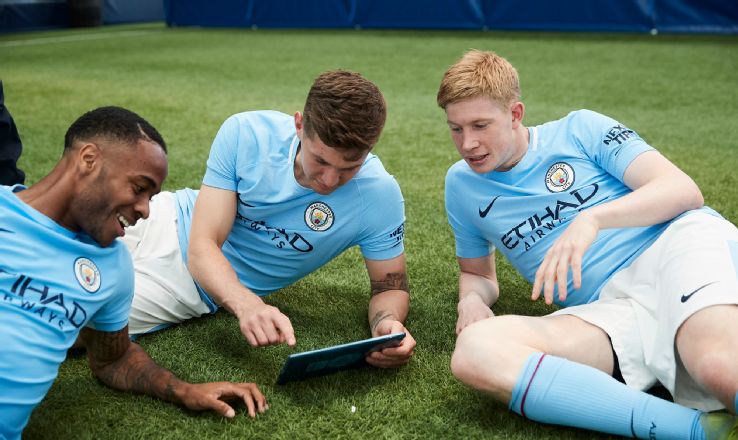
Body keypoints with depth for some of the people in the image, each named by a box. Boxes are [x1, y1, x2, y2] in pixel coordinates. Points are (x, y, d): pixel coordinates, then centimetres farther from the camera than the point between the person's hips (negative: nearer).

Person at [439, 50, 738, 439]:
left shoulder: (579, 129, 10)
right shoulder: (462, 184, 19)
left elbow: (684, 190, 0)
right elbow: (477, 274, 30)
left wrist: (592, 218, -17)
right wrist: (472, 299, 5)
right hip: (612, 310, 5)